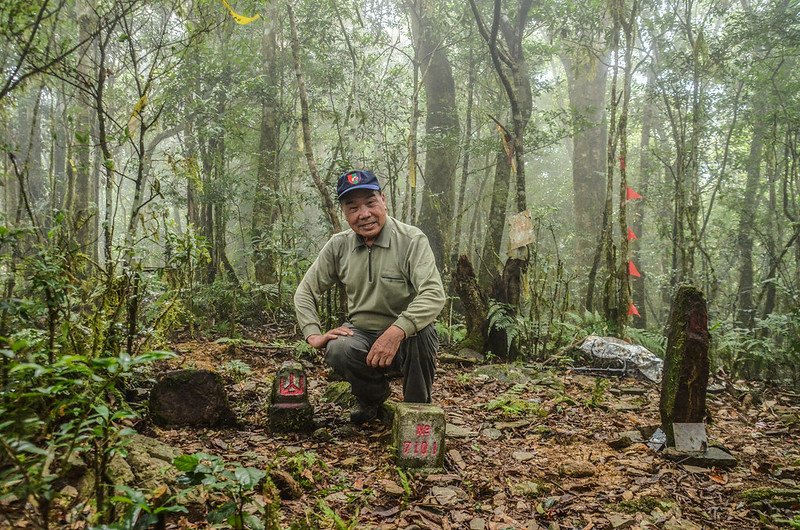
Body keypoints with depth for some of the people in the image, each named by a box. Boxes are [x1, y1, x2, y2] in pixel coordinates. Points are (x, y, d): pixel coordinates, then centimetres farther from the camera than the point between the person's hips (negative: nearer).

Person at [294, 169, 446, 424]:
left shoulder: (412, 240, -13)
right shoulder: (338, 246, 1)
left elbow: (434, 294, -26)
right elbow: (306, 291, 9)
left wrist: (396, 331, -41)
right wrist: (313, 335, -7)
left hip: (406, 339, -3)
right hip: (360, 333, 3)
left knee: (421, 333, -36)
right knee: (338, 350, -29)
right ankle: (373, 396, 7)